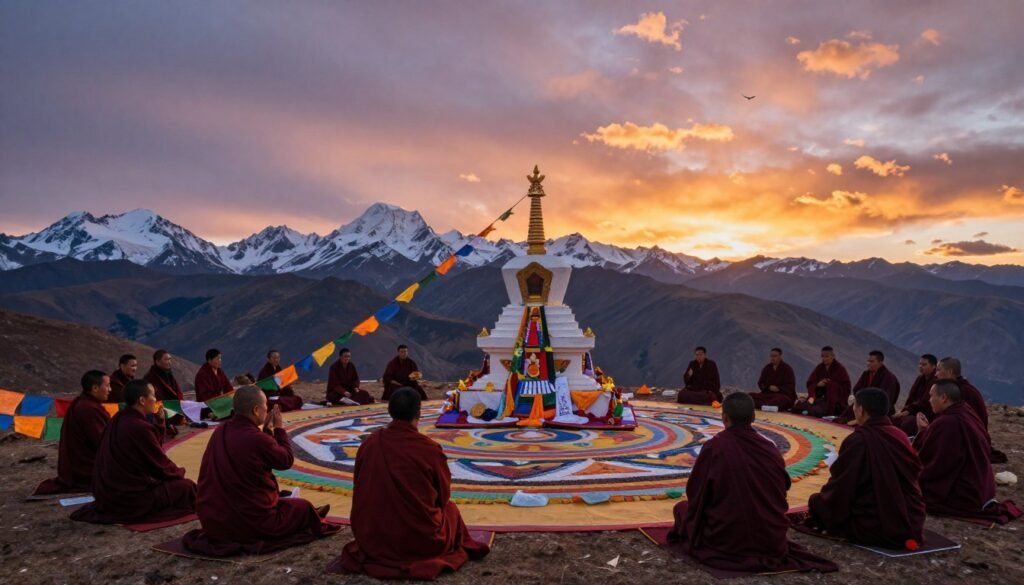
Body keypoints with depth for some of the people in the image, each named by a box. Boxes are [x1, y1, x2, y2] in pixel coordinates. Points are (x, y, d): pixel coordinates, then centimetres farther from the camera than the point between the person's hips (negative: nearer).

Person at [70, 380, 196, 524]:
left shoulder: (118, 420, 5)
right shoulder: (140, 427, -23)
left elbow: (152, 455, 12)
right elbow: (160, 464, -12)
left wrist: (158, 423, 6)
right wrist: (179, 472, 7)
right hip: (129, 497, -9)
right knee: (186, 486, -3)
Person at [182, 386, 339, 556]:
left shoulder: (220, 432, -1)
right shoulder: (257, 439, -25)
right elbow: (287, 461, -7)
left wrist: (267, 428, 10)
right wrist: (279, 428, 1)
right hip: (251, 523, -7)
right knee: (303, 507, 16)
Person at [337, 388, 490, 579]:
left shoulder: (369, 444, -8)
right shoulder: (429, 448, -17)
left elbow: (361, 492, 7)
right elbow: (443, 496, -1)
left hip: (372, 539, 4)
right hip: (422, 540, -4)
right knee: (449, 508, 26)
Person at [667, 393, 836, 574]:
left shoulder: (714, 447, -15)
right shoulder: (770, 448, -3)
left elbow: (695, 494, -6)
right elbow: (781, 495, 11)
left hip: (725, 541, -4)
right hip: (771, 541, 5)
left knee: (682, 507, 21)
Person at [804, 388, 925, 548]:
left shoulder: (858, 440, -16)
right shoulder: (899, 435, 3)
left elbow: (839, 489, -10)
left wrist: (818, 501, 9)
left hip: (876, 528, -6)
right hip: (912, 524, 6)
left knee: (817, 501, 11)